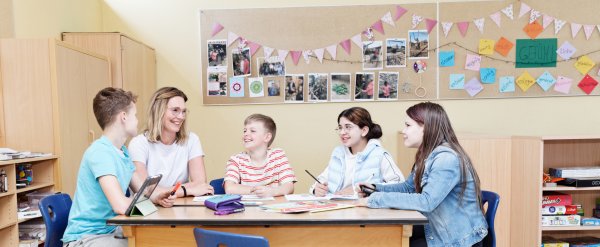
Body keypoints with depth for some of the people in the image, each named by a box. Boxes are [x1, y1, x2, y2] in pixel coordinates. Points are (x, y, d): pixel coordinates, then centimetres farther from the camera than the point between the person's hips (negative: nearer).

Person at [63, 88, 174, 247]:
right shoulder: (100, 152, -21)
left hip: (112, 230, 8)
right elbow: (121, 206, -30)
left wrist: (159, 196, -9)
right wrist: (148, 201, -10)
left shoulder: (123, 151, 7)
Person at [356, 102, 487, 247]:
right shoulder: (427, 156, 5)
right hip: (439, 230, 7)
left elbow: (426, 202, -34)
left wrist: (377, 199, -30)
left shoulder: (446, 159, -25)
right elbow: (409, 187, 14)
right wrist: (376, 189, -3)